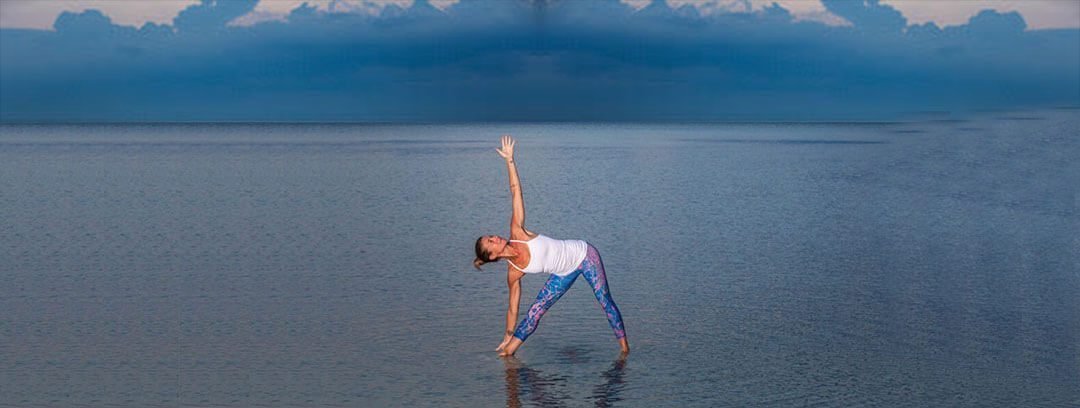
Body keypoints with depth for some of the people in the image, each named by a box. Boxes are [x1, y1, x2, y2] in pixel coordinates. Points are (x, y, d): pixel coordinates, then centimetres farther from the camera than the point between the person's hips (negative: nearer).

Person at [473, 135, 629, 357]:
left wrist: (509, 159, -21)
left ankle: (624, 346, 7)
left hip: (584, 254, -1)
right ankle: (510, 350, 10)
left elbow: (515, 191, -19)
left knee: (605, 301, -5)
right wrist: (508, 336, 0)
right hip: (565, 273, 2)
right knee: (536, 309, -3)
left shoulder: (517, 233, -20)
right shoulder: (513, 273, -14)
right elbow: (513, 307, -3)